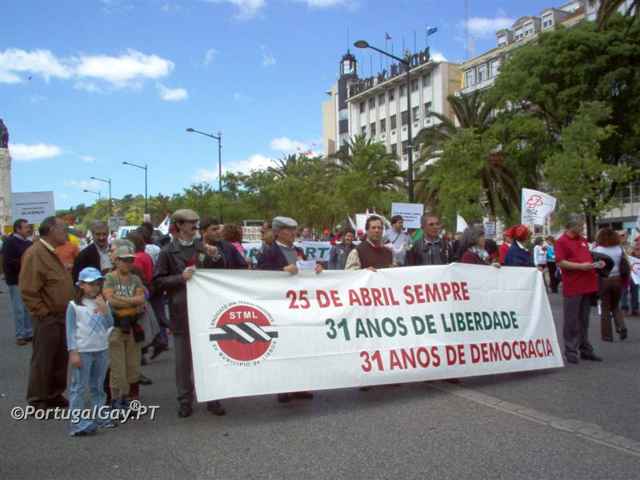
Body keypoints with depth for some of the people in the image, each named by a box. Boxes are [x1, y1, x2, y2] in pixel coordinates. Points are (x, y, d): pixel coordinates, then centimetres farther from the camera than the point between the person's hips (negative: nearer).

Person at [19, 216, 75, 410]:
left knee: (60, 359, 16)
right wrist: (43, 312, -18)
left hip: (61, 316, 9)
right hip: (47, 319, -9)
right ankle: (37, 401, 14)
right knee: (43, 361, 2)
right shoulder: (35, 253, -17)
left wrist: (67, 310, 15)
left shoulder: (51, 252, 13)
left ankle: (54, 395, 29)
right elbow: (28, 290, -22)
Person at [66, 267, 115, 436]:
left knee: (98, 387, 15)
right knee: (79, 387, -3)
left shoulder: (103, 303, 7)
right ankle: (77, 424, -1)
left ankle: (100, 417, 25)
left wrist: (104, 310, -15)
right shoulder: (74, 305, -6)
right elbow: (70, 330, -8)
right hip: (83, 351, -5)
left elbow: (109, 325, 0)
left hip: (102, 350, 5)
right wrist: (73, 352, -13)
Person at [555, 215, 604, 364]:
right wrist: (581, 266, -20)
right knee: (571, 321, -1)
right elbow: (560, 262, -16)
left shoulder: (583, 240, 15)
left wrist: (595, 263, 7)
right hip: (572, 287, -7)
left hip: (587, 285, 7)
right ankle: (571, 351, 6)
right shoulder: (562, 241, -7)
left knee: (584, 320, 14)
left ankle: (586, 350, 22)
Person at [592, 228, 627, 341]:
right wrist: (624, 281, 6)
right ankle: (621, 326, -2)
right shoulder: (619, 249, -2)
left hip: (604, 280, -2)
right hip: (617, 280, 2)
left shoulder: (597, 249, -10)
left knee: (605, 308, 7)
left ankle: (607, 335, 10)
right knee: (615, 306, 20)